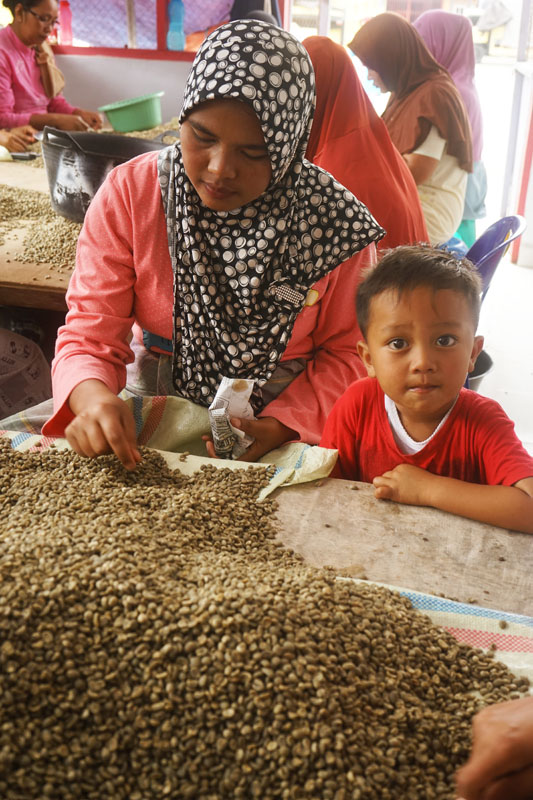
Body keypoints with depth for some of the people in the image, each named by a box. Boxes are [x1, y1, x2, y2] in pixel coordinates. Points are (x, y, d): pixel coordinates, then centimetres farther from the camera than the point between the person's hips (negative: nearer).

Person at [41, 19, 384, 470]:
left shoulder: (333, 220, -10)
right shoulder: (128, 195, -8)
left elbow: (344, 352, 0)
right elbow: (90, 334, -7)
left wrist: (280, 425, -16)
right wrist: (92, 397, -30)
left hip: (289, 422, 0)